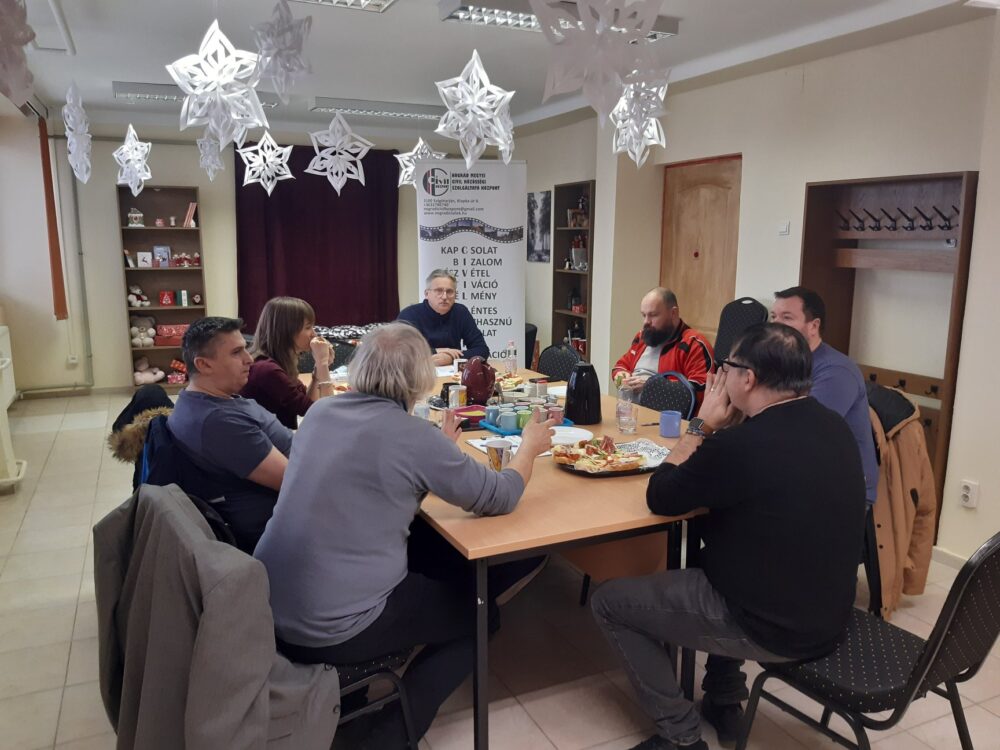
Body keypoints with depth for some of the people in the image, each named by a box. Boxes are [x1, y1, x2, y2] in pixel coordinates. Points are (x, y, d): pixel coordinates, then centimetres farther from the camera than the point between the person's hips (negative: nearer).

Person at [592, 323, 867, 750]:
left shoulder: (740, 443, -28)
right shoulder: (834, 427, -1)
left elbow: (661, 498, -11)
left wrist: (703, 426, -4)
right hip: (827, 617, 8)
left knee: (609, 602, 6)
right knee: (716, 558, 35)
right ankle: (724, 704, 36)